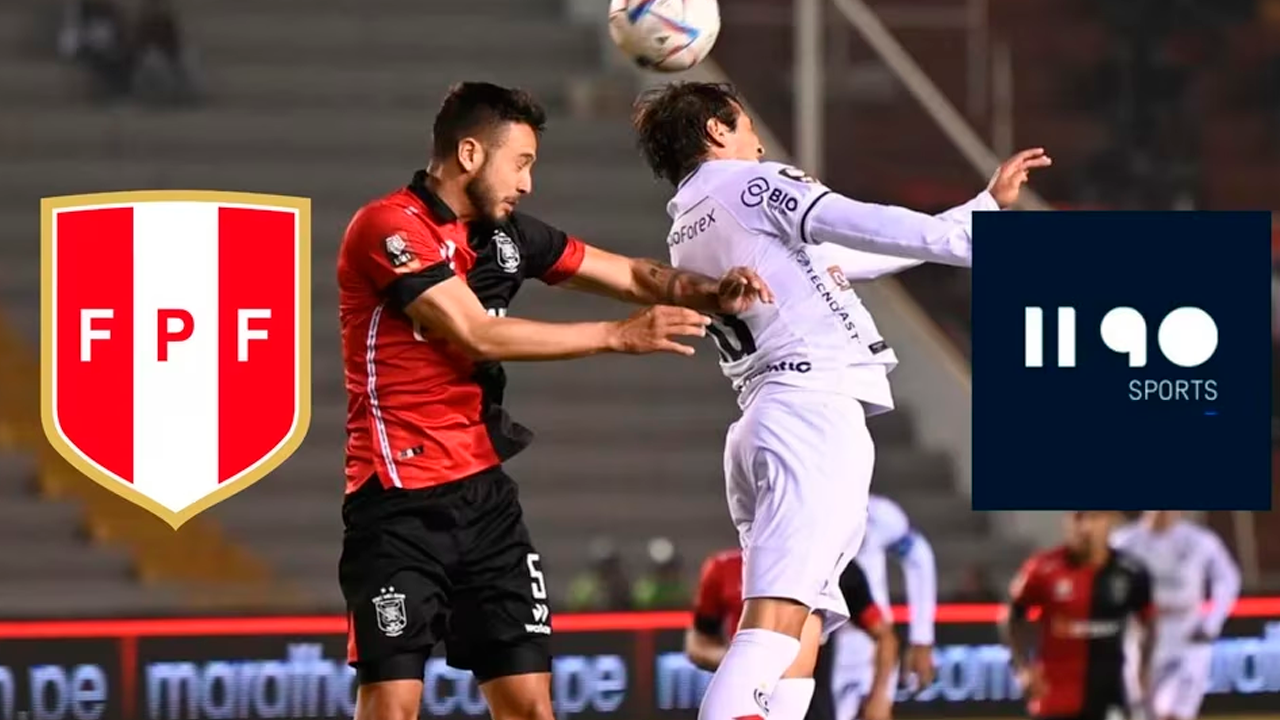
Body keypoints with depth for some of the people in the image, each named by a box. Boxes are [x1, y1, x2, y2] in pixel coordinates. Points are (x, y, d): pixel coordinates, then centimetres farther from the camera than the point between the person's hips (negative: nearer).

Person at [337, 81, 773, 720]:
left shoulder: (504, 233, 12)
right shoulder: (390, 227, -11)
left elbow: (631, 275, 19)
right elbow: (476, 334, -17)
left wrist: (709, 294, -1)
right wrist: (618, 335, -13)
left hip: (484, 492, 7)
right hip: (401, 498, -7)